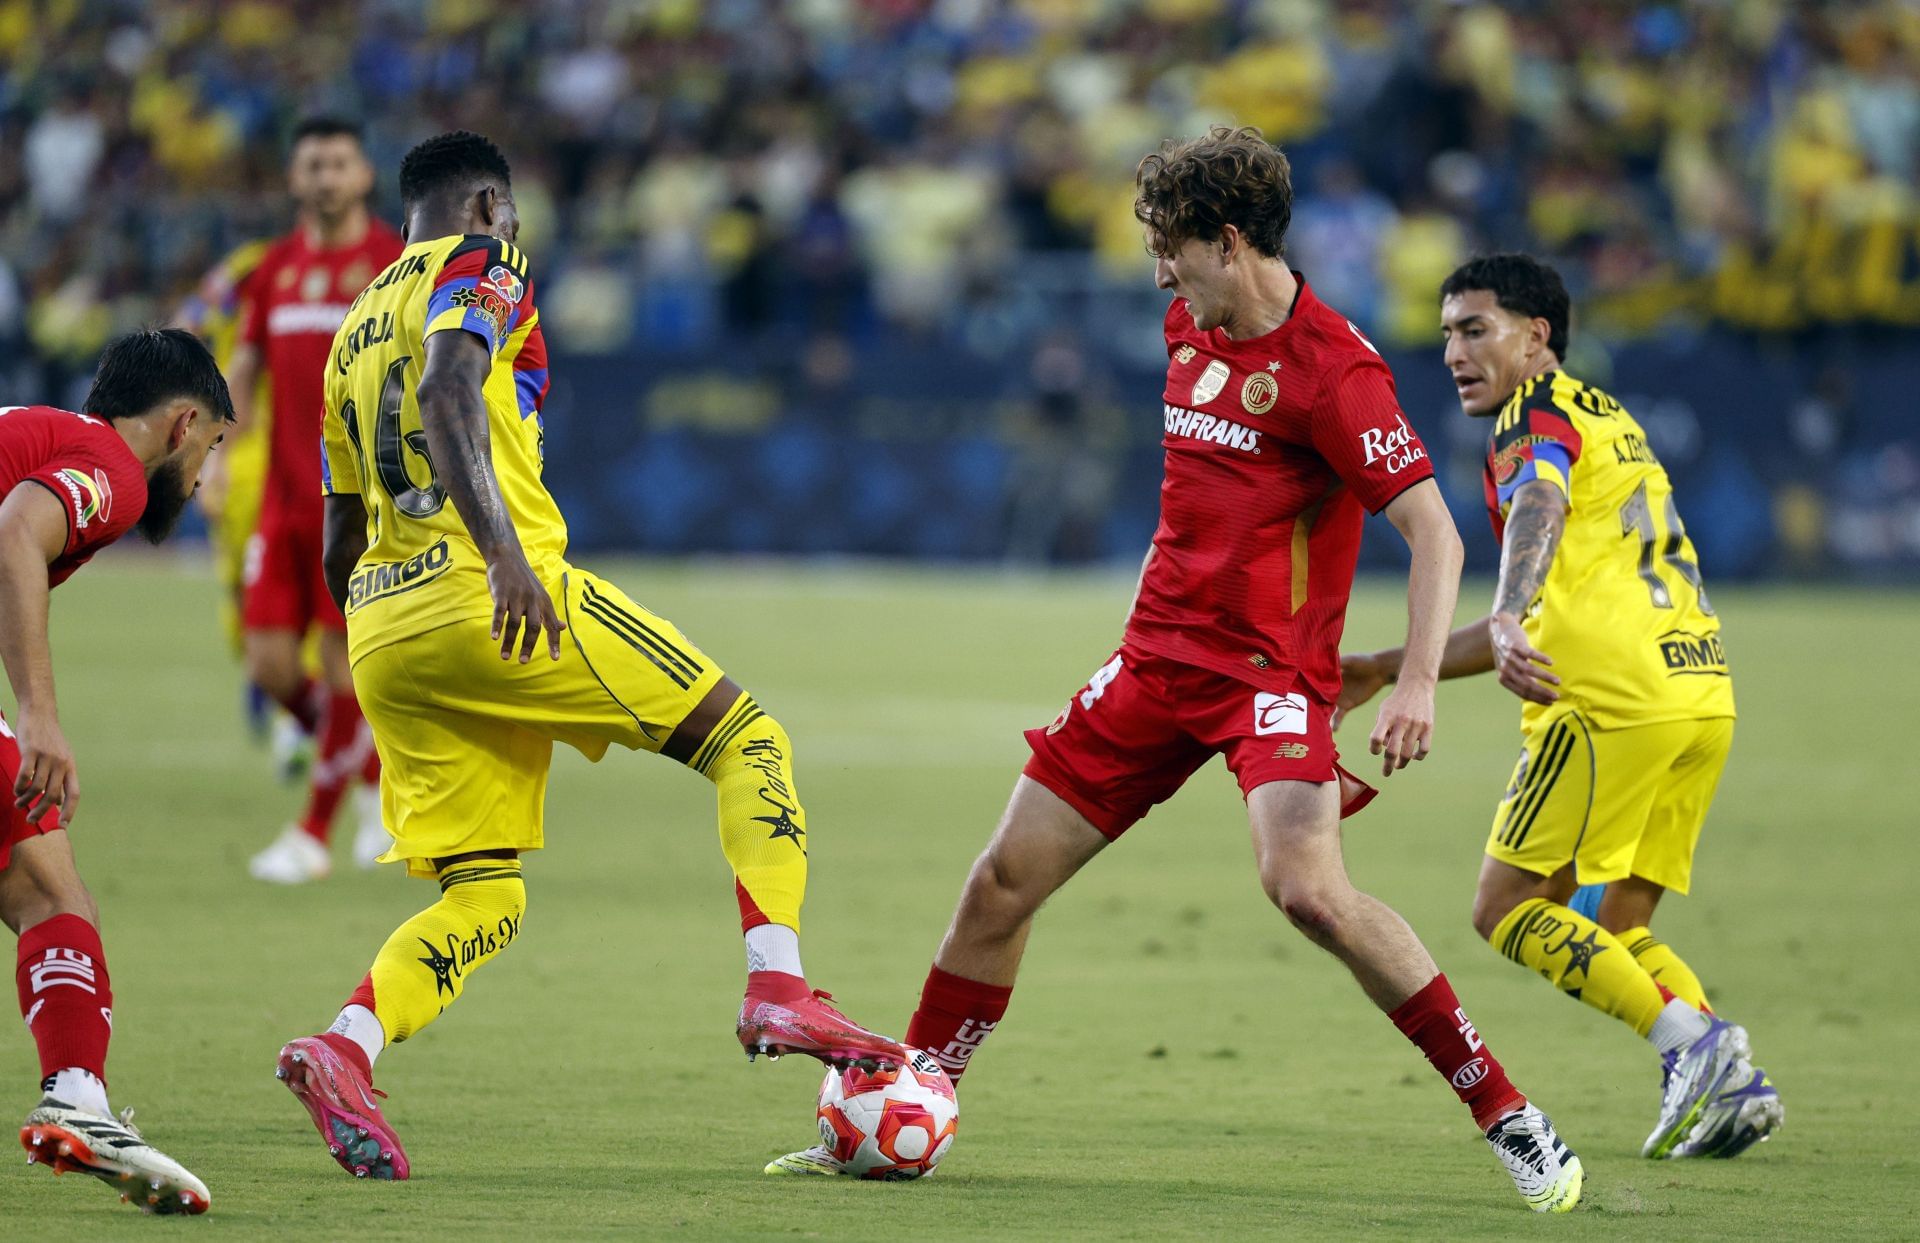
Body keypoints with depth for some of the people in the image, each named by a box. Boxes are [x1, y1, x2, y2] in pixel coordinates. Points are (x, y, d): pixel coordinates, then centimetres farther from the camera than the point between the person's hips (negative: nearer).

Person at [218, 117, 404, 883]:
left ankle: (314, 835, 4)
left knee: (343, 666, -7)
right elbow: (245, 367, 18)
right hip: (285, 497, 5)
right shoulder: (278, 268, 11)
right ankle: (376, 772, 23)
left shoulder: (394, 264, -5)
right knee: (270, 663, 0)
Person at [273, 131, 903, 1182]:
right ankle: (778, 990, -13)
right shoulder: (479, 264, 4)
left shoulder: (354, 334, 26)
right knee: (745, 736, 3)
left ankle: (345, 1047, -17)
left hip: (380, 626, 8)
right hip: (494, 595, -7)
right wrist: (504, 551, -29)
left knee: (480, 900, 9)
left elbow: (338, 551, 27)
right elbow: (449, 395, -19)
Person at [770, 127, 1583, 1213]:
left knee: (1309, 889, -28)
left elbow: (1434, 531, -18)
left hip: (1272, 669, -7)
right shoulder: (1191, 327, 9)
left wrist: (1418, 685, -29)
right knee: (1004, 880, 5)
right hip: (1161, 654, 7)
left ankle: (1508, 1116, -18)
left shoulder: (1332, 366, -15)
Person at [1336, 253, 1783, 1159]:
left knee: (1508, 908, -3)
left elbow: (1537, 514, -23)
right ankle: (1729, 1083, -2)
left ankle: (1694, 1042, -17)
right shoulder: (1606, 418, 30)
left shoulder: (1538, 413, 1)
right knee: (1613, 928, 15)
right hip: (1703, 693, 9)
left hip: (1617, 696, -9)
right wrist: (1389, 668, 37)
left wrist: (1508, 624, -43)